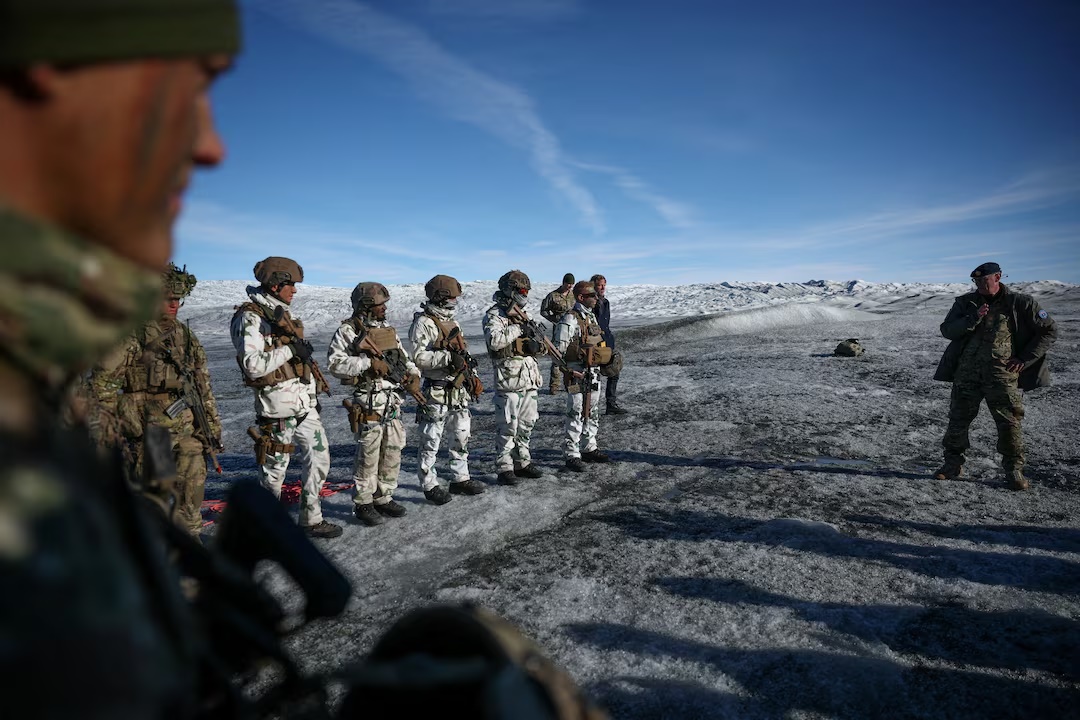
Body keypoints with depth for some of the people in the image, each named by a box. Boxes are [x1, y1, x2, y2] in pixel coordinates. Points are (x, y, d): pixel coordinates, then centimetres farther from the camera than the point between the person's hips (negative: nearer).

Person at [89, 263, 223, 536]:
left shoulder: (186, 336, 13)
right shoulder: (132, 336, -6)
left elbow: (203, 386, 16)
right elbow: (102, 382, -6)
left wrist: (213, 426, 15)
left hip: (188, 434, 5)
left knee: (191, 498, 9)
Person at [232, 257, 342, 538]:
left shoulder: (281, 313, 14)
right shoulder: (251, 318, -13)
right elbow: (252, 365, -24)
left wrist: (313, 394, 23)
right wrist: (290, 349, -22)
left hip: (305, 401, 8)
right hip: (278, 406, -8)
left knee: (319, 459, 10)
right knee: (274, 469, 4)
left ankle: (311, 519, 22)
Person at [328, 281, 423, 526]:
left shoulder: (388, 329, 13)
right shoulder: (348, 331, -8)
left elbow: (404, 359, 17)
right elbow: (334, 363, -17)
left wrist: (414, 376, -2)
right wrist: (369, 362, -22)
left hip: (394, 402, 7)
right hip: (369, 403, -7)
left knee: (392, 453, 12)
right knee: (368, 456, 0)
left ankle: (384, 498, 26)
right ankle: (363, 504, 13)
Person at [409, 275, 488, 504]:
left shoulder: (452, 322, 15)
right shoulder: (423, 323, -12)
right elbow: (418, 357, -21)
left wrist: (473, 377, 16)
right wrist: (448, 357, -28)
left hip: (459, 391, 9)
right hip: (436, 393, -9)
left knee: (462, 437, 16)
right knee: (431, 442, 1)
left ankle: (460, 479, 28)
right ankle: (430, 485, 12)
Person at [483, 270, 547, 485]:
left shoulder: (522, 315, 17)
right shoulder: (494, 315, -7)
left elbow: (538, 342, 21)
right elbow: (494, 340, -26)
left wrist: (536, 344, -2)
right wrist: (518, 329, -18)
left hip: (529, 380, 8)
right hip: (509, 380, -8)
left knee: (526, 425, 15)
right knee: (507, 427, -4)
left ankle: (522, 463, 27)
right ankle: (504, 469, 5)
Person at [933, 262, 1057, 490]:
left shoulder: (1020, 303, 2)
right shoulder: (965, 303, 8)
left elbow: (1048, 331, 6)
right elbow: (947, 330, -2)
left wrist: (1025, 358, -1)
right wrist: (973, 318, -16)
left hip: (1002, 375, -2)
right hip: (966, 375, 2)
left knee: (1010, 423, -1)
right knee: (958, 420, 4)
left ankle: (1014, 471, 14)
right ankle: (953, 465, 17)